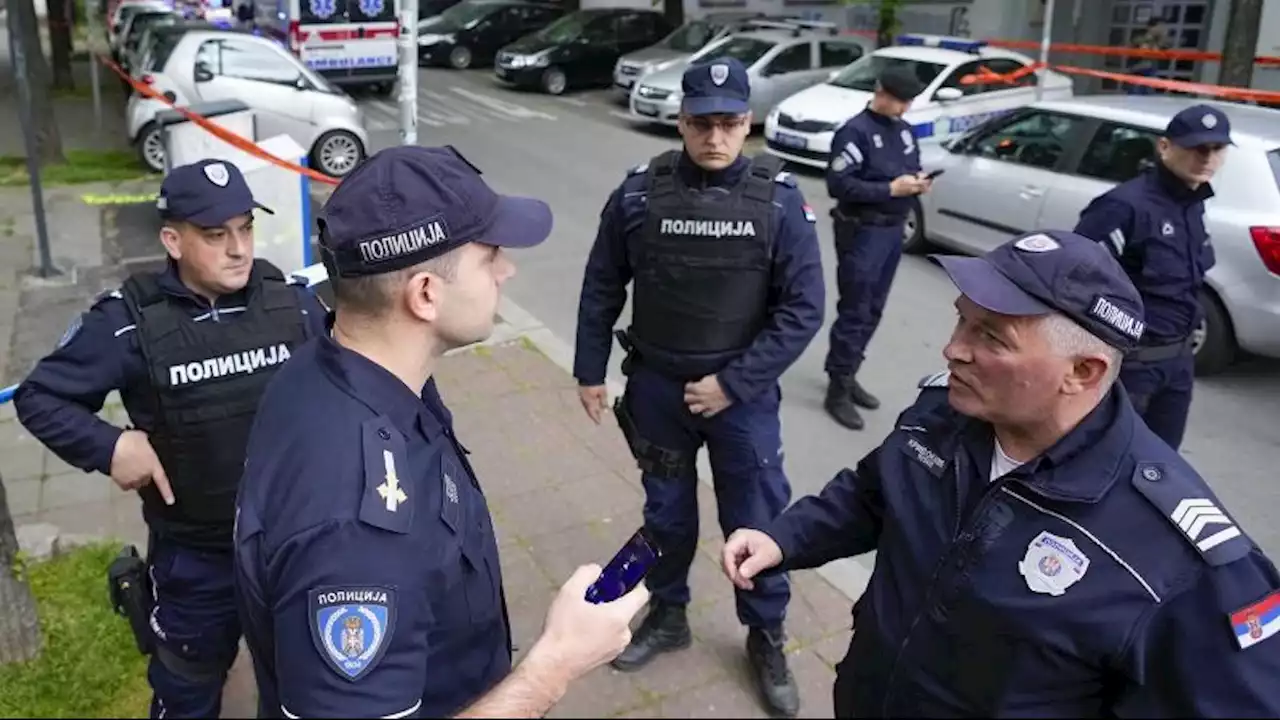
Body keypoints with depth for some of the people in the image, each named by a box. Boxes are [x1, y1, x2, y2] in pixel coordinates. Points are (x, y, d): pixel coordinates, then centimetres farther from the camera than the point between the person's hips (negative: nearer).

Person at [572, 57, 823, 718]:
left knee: (756, 519, 9)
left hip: (743, 391, -1)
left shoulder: (778, 200, -10)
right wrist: (590, 371, 5)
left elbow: (803, 308, -10)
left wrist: (733, 382, -14)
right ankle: (666, 615, 40)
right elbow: (602, 288, 3)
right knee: (666, 510, 18)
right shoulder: (640, 192, -7)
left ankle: (766, 638, 32)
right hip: (656, 386, 1)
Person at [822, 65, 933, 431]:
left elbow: (912, 169, 22)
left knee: (873, 311, 15)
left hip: (894, 231, 8)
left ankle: (848, 376, 29)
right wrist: (890, 189, -22)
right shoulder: (855, 131, -13)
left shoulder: (905, 130, 11)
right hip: (862, 232, -8)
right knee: (854, 312, -4)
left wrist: (919, 182, -2)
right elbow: (837, 184, -20)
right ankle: (837, 390, 6)